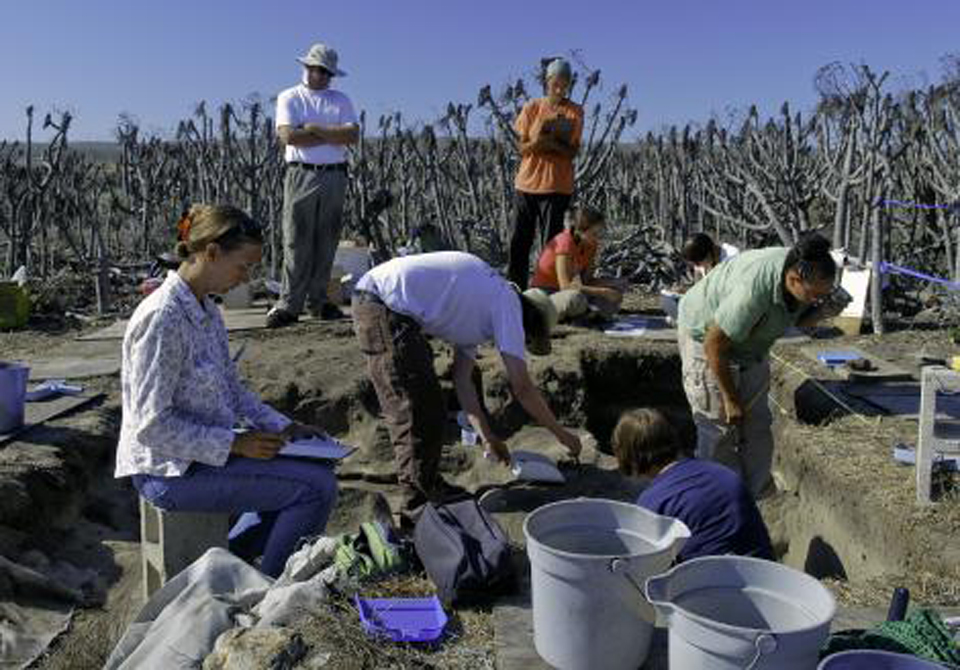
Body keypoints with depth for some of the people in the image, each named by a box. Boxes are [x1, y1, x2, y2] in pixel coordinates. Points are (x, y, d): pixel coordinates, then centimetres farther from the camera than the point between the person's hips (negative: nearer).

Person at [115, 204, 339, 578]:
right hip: (170, 471, -9)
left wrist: (283, 427, 4)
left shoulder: (207, 311, 7)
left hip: (206, 452, 10)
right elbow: (152, 425, -24)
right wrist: (235, 444, -21)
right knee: (316, 487, -13)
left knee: (316, 475, 11)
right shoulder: (163, 318, -23)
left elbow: (230, 389, 15)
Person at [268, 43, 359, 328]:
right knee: (296, 242, -6)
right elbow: (288, 136, -10)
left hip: (334, 176, 3)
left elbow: (353, 135, -1)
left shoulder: (341, 100, 16)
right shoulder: (289, 98, 8)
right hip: (301, 175, -3)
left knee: (326, 243, 5)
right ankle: (289, 305, -4)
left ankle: (318, 300, 12)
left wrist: (315, 129, -7)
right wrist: (334, 136, -4)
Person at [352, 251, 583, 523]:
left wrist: (488, 437, 20)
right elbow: (522, 387, -5)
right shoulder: (509, 305, -4)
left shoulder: (481, 304, 22)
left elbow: (462, 378, 20)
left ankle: (426, 491, 31)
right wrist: (561, 433, 6)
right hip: (386, 306, -10)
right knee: (418, 414, -4)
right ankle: (419, 508, 7)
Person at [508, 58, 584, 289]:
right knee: (520, 241, 3)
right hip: (527, 182, 2)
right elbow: (521, 147, 3)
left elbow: (572, 152, -3)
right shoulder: (532, 108, 5)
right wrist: (535, 143, -19)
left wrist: (553, 144, -22)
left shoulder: (575, 112, 1)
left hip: (557, 185, -2)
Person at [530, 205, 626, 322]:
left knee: (618, 289, 1)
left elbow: (586, 280, 1)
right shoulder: (565, 243, -25)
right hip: (545, 294, -8)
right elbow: (565, 286, -32)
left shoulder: (591, 244, -2)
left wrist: (614, 283, -16)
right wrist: (603, 292, -32)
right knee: (576, 298, -41)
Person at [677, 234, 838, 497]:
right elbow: (714, 345, -31)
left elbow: (799, 320, 2)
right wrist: (730, 399, -21)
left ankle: (757, 491, 20)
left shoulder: (805, 275, -18)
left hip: (750, 342, 7)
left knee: (757, 420, 7)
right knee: (720, 426, -4)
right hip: (706, 335, -7)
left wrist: (821, 312, -22)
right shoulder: (754, 290, -40)